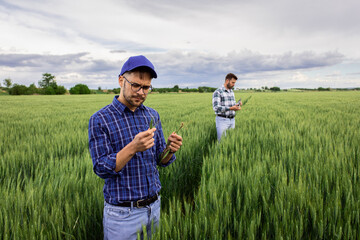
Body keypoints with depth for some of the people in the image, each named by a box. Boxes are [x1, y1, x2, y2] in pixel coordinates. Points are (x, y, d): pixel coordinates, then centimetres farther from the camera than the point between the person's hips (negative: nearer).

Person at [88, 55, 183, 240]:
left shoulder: (152, 115, 3)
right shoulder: (100, 120, -11)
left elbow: (161, 161, 7)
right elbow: (101, 169, -14)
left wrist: (170, 150, -16)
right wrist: (133, 148, -29)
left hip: (154, 206, 5)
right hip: (122, 212, -4)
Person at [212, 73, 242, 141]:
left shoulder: (231, 92, 12)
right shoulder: (217, 92, -13)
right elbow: (216, 108, -22)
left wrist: (238, 104, -5)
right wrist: (231, 108, -30)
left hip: (232, 120, 7)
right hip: (222, 120, -7)